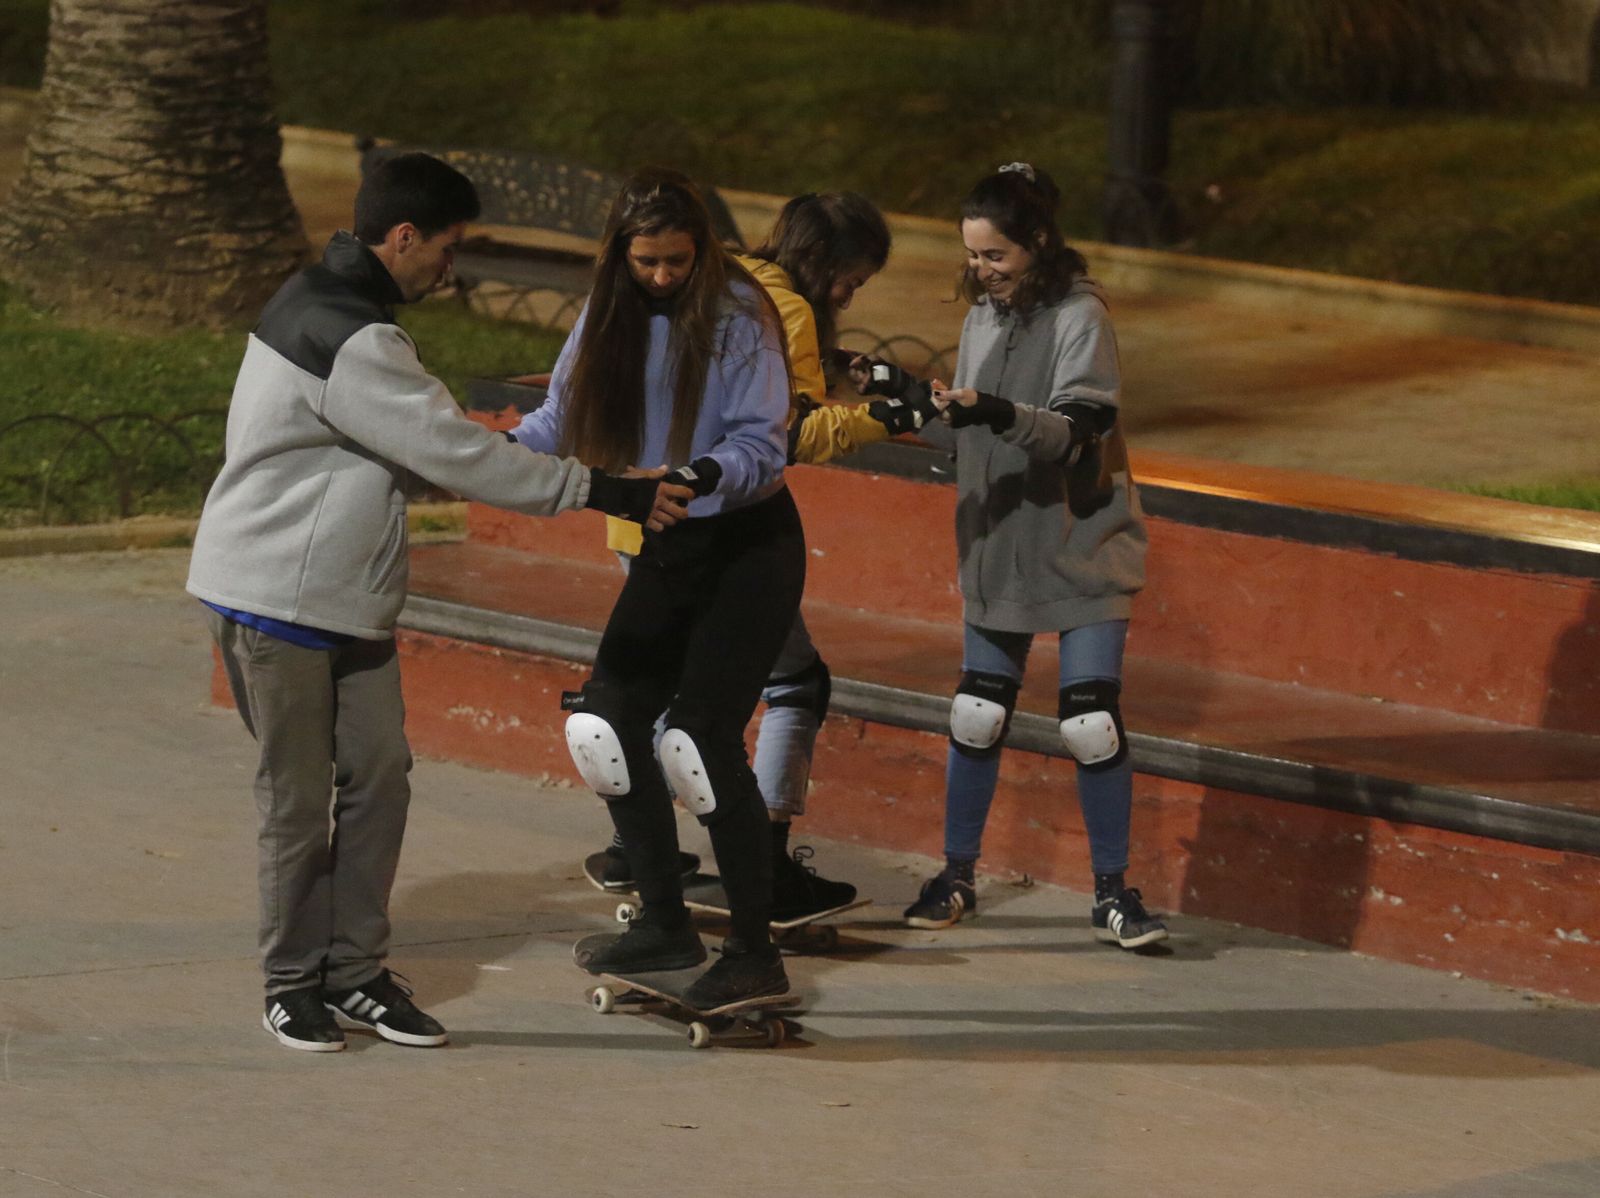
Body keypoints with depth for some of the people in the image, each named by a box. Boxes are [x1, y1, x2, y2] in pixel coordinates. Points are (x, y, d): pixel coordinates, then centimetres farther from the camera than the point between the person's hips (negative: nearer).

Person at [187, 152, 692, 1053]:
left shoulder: (331, 307, 11)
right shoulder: (349, 343, -23)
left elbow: (416, 451, 19)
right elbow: (456, 453, -23)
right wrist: (599, 492, -18)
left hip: (349, 602, 10)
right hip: (276, 599, -10)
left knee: (380, 775, 7)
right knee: (299, 796, 0)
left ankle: (356, 970, 14)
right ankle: (294, 985, 11)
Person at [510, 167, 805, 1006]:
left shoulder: (738, 314, -15)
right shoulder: (611, 315, 3)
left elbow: (762, 445, -19)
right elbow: (563, 414, 2)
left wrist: (705, 476, -39)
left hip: (749, 548, -7)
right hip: (666, 550, 7)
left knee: (701, 734, -16)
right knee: (606, 721, 3)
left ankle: (755, 952, -8)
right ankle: (664, 923, 19)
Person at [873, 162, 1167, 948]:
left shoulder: (1079, 316, -13)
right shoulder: (984, 315, 7)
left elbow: (1077, 434, -24)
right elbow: (968, 437, 12)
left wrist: (998, 412, -39)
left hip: (1083, 551, -6)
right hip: (999, 550, 6)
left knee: (1091, 722, -7)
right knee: (976, 717, 7)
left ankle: (1113, 895, 4)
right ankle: (956, 878, 20)